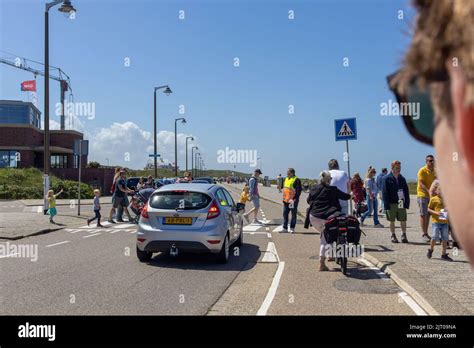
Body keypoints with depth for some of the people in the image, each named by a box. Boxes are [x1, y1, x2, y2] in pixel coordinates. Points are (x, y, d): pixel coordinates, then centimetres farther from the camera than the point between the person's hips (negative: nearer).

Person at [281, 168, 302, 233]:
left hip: (293, 200, -8)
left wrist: (295, 198, -21)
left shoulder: (296, 180, -12)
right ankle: (285, 228, 16)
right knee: (285, 213, 9)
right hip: (286, 200, 8)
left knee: (293, 214, 2)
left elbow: (298, 190, -15)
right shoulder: (286, 179, 15)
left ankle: (292, 228, 10)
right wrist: (284, 198, 19)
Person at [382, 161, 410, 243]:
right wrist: (386, 204, -12)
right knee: (392, 221, 7)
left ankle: (404, 235, 16)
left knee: (403, 220, 4)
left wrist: (407, 202, 2)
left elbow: (406, 191, 11)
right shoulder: (387, 178, -3)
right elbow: (385, 192, -6)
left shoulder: (402, 179, 10)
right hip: (392, 203, -3)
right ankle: (393, 236, 18)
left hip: (401, 203, 3)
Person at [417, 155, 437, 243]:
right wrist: (429, 191, -29)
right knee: (423, 215, -4)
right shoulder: (422, 170, -10)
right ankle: (423, 234, -1)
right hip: (423, 195, -6)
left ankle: (426, 233, 19)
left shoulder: (435, 171, 10)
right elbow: (421, 184, -18)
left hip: (431, 196, 6)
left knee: (428, 215, 11)